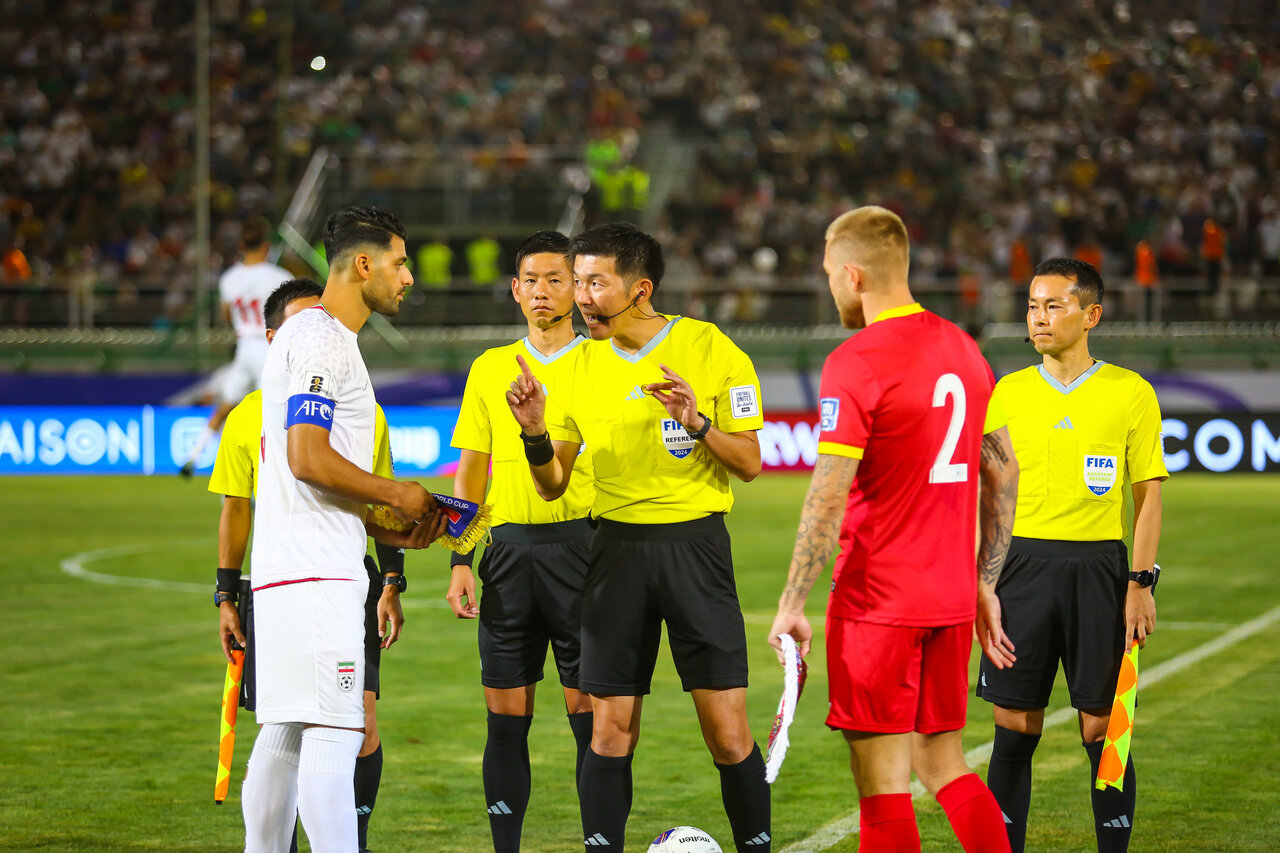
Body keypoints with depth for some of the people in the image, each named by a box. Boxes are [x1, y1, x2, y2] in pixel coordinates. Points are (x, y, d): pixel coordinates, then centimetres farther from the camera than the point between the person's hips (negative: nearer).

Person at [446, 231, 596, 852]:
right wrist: (460, 559, 6)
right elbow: (471, 471, 15)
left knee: (589, 711, -3)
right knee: (506, 717, 3)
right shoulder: (489, 369, 14)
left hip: (580, 541, -3)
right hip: (509, 548, 3)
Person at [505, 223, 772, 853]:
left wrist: (697, 423, -20)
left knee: (728, 732, -4)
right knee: (611, 730, 1)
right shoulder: (583, 364, 6)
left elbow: (749, 463, -3)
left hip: (694, 542, -3)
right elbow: (553, 485, 8)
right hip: (617, 547, 3)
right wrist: (536, 433, -11)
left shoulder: (711, 350, -5)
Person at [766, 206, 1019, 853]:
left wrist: (791, 604, -13)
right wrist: (985, 583, 19)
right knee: (945, 769, 15)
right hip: (952, 600, 7)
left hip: (878, 602, -7)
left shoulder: (854, 363, -13)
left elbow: (827, 497, -17)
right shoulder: (961, 347, 10)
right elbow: (1004, 471, 14)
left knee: (884, 787, -2)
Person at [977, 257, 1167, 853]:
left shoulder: (1130, 392, 1)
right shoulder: (1008, 393, 8)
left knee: (1102, 728, -1)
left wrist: (1142, 582, -6)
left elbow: (1148, 493, 2)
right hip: (1023, 564, 2)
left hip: (1098, 568, -2)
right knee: (1014, 728, 2)